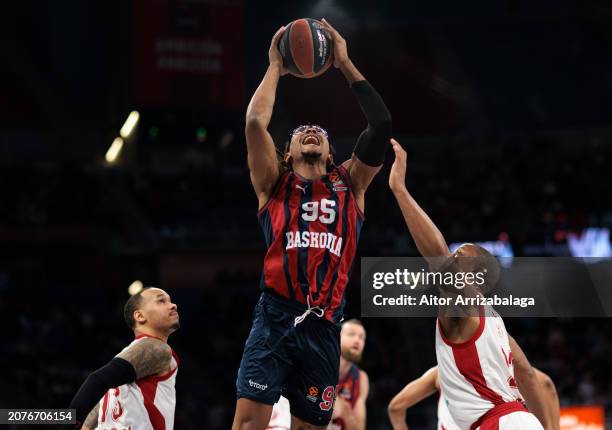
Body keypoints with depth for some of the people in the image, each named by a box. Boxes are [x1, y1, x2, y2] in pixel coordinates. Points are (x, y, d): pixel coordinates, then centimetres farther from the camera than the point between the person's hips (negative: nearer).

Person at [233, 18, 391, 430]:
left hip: (323, 325, 3)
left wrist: (345, 64, 12)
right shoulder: (274, 185, 14)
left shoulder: (349, 185, 19)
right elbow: (255, 122, 0)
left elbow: (382, 125, 9)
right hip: (275, 317, -3)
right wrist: (275, 68, 12)